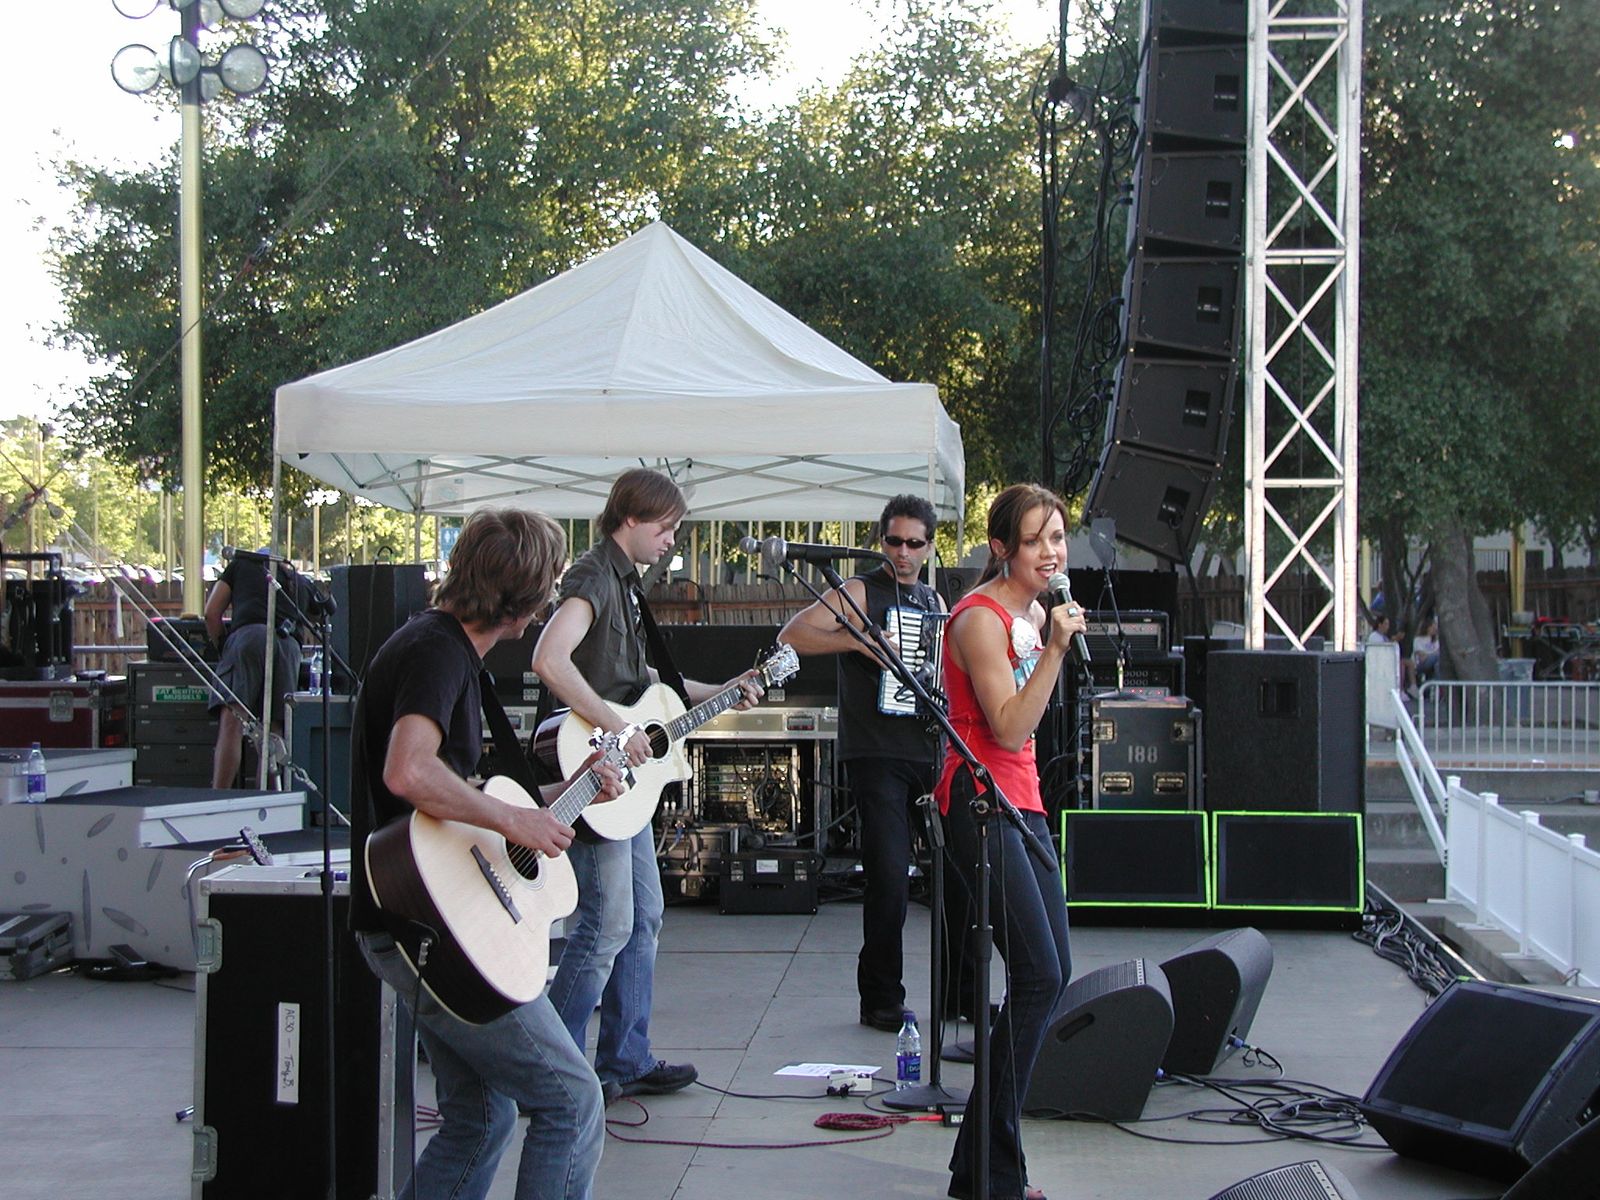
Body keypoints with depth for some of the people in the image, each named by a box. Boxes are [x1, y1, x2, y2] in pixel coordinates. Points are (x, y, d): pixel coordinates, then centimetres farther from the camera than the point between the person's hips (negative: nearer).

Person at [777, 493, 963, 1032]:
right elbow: (791, 635, -13)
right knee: (889, 879, -11)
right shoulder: (859, 592, 0)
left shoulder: (934, 601, 19)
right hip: (877, 758, -6)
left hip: (933, 753, 6)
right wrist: (860, 640, -22)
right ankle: (881, 999, 0)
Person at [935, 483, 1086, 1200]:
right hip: (979, 802, -10)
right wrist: (1055, 649, -22)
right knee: (1039, 976, -15)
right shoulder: (981, 618, -13)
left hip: (1021, 802, 10)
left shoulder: (1036, 613, 15)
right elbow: (1009, 730, -19)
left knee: (1053, 974, 9)